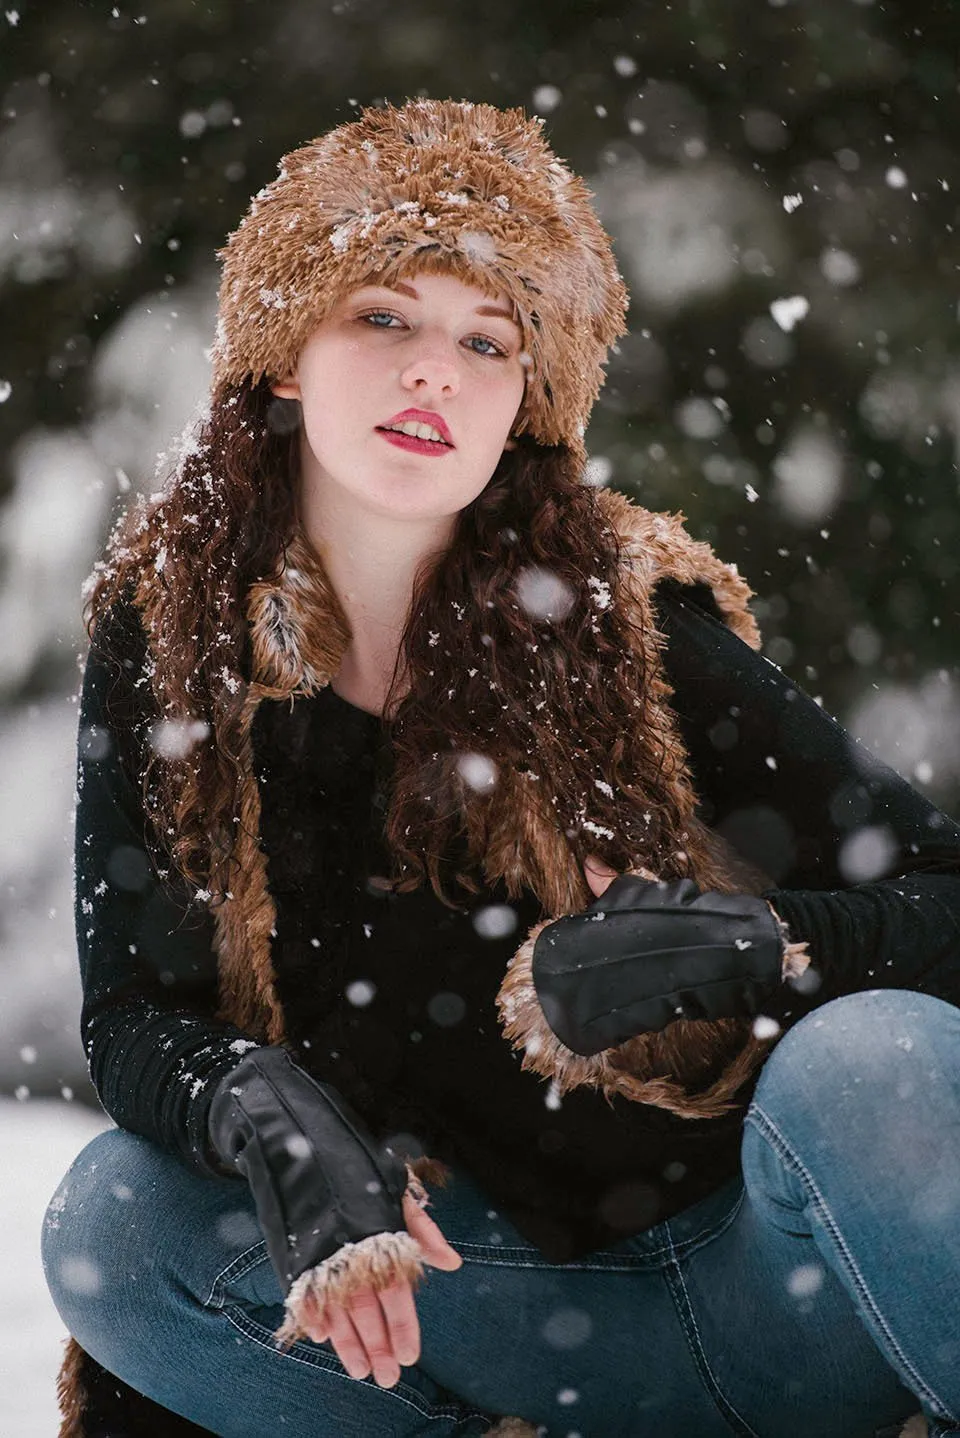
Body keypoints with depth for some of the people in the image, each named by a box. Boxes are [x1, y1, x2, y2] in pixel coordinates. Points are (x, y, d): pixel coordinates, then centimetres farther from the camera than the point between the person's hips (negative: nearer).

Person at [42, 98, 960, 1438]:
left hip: (766, 1260, -2)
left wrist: (746, 945, -29)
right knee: (112, 1220, -20)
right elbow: (134, 1014, -5)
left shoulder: (631, 612, -7)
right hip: (490, 1281, 3)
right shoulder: (167, 623, -1)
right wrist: (274, 1121, -28)